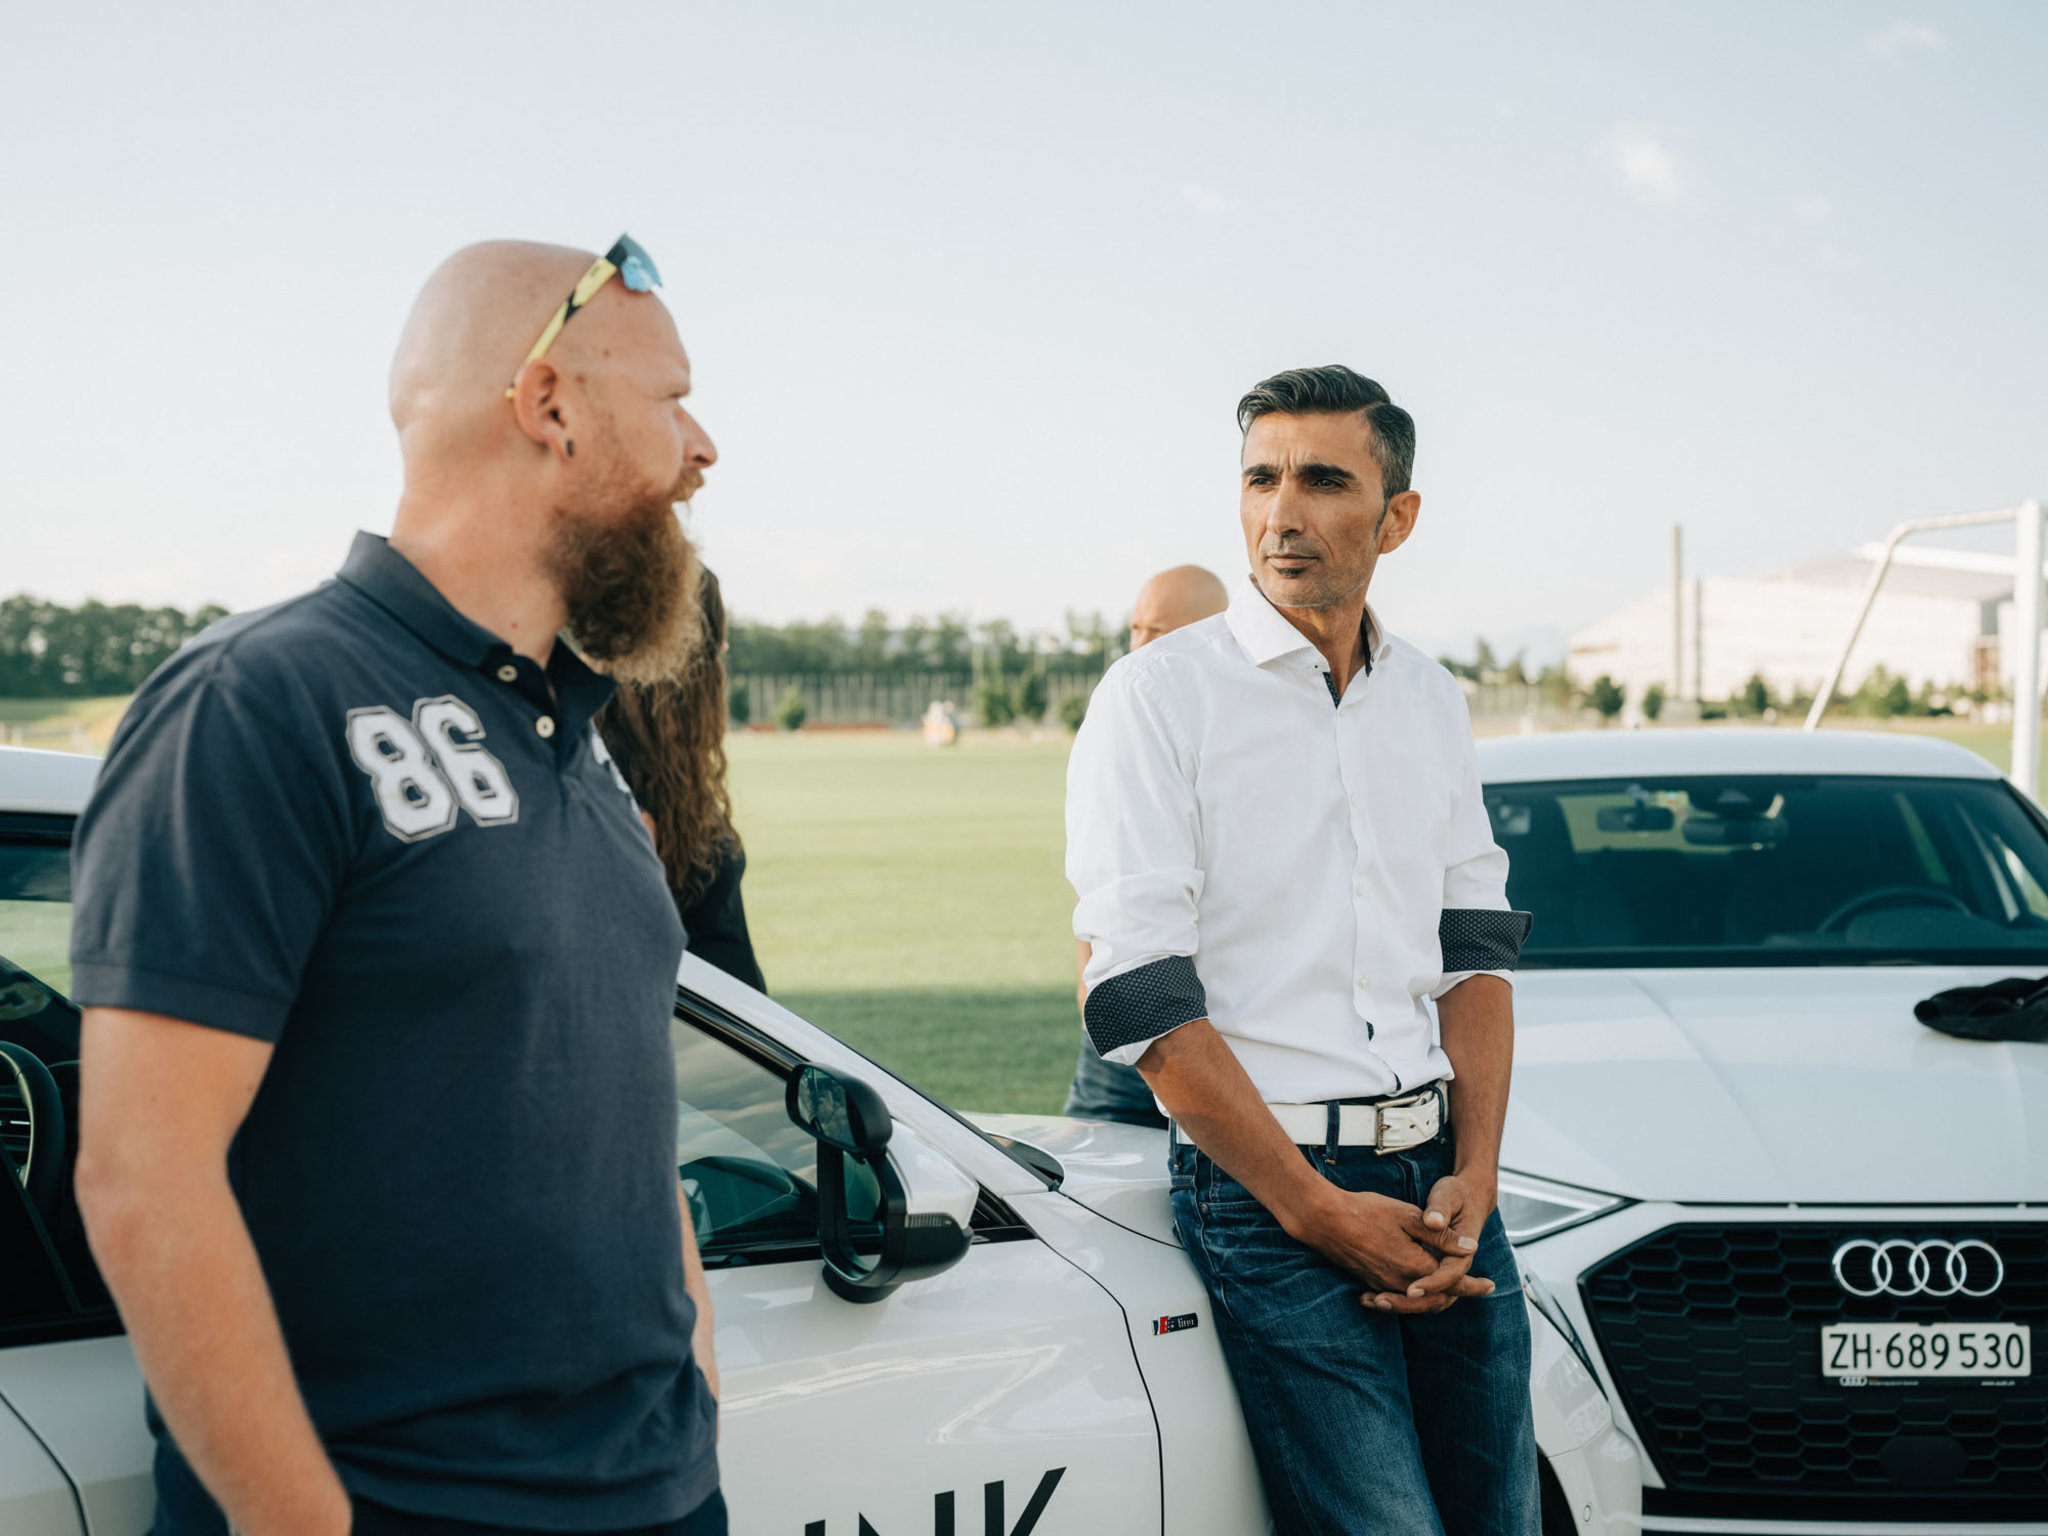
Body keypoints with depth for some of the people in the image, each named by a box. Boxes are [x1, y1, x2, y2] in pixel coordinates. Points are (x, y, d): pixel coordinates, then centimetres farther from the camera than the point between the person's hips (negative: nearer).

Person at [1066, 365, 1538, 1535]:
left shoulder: (1431, 700, 13)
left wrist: (1475, 1174, -2)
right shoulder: (1161, 695, -6)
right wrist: (1320, 1212, -14)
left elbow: (1479, 948, 13)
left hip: (1438, 1173, 5)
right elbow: (1136, 998, -11)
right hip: (1264, 1178, -5)